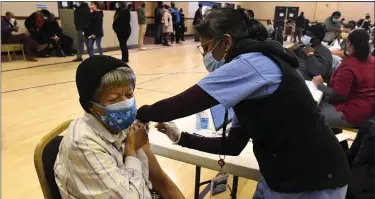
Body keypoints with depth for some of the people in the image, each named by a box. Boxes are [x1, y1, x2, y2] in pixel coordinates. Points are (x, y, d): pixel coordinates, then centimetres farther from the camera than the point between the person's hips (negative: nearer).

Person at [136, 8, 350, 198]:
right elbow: (233, 145, 7)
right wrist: (181, 137, 2)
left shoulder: (253, 62, -20)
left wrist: (142, 114, -8)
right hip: (280, 177, 8)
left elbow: (186, 103, -25)